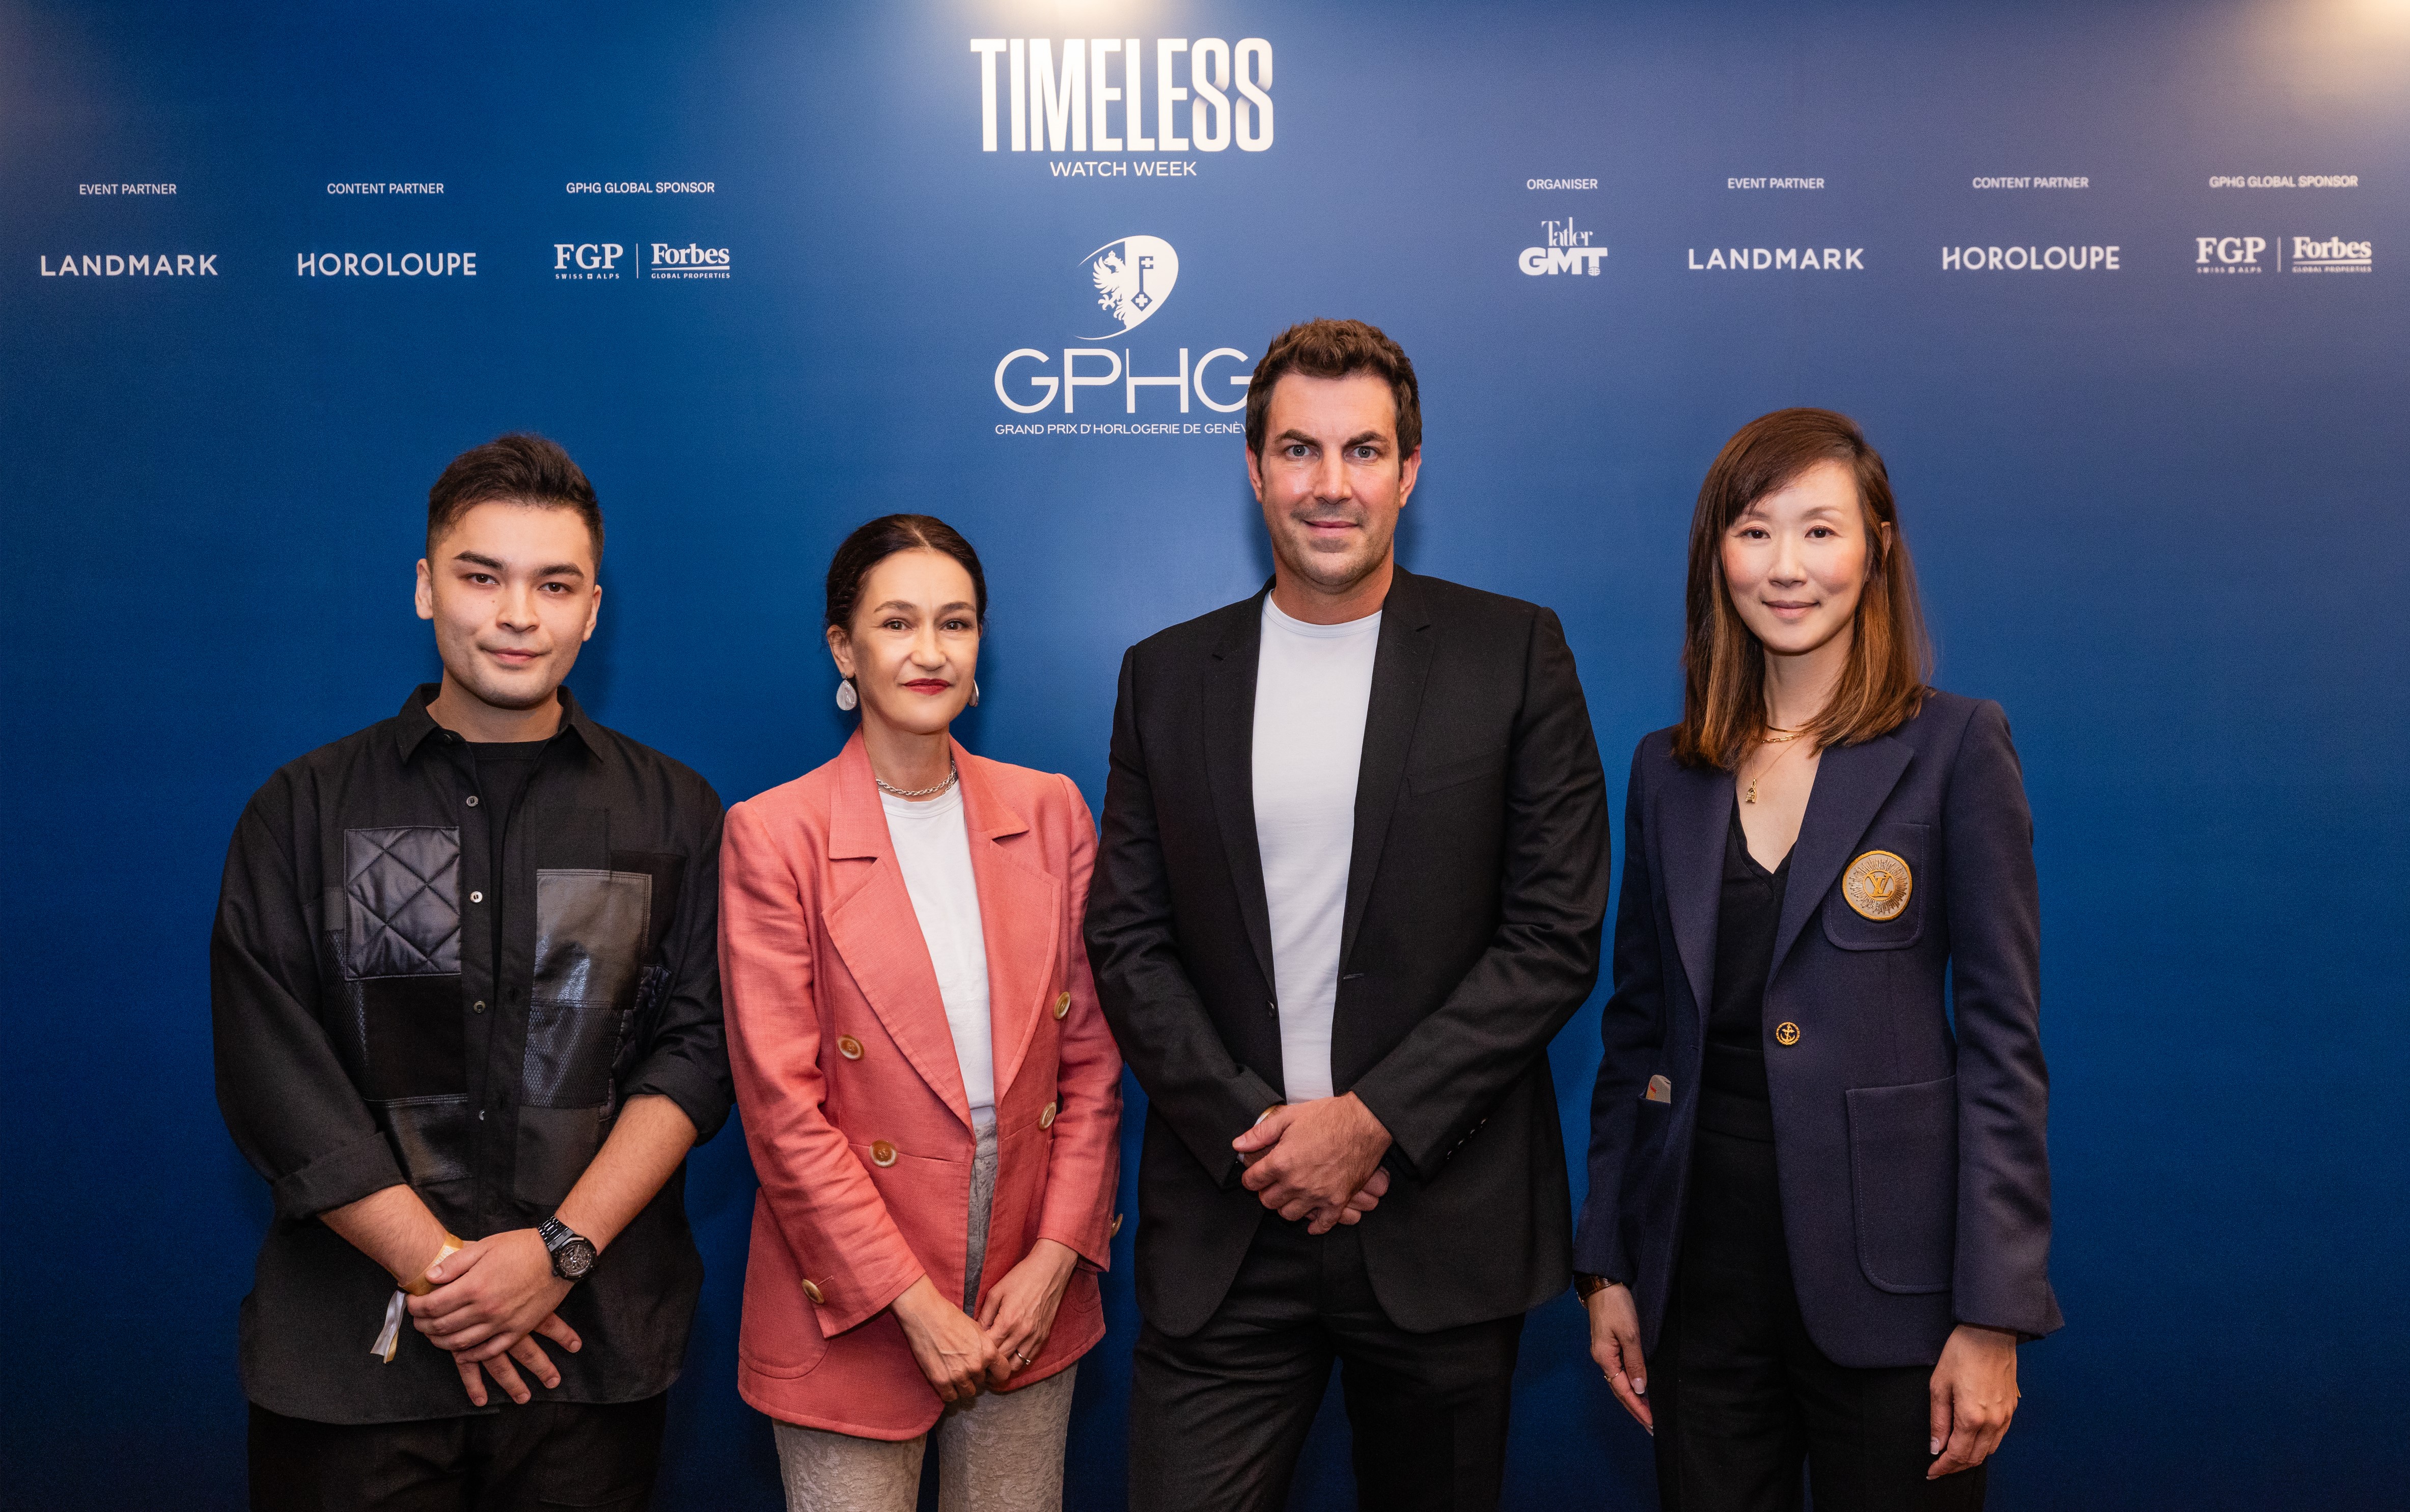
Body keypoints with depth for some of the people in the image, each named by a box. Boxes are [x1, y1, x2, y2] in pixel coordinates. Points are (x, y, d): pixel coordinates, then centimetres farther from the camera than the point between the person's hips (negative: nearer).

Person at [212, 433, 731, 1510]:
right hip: (351, 1350, 0)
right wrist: (436, 1268, -10)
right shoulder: (304, 812, 4)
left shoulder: (673, 815, 5)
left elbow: (698, 1048, -2)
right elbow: (274, 1078, -3)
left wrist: (561, 1249, -12)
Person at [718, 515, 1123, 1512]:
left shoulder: (1049, 813, 3)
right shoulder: (773, 834, -8)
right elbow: (782, 1104, -10)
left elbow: (1092, 1056, 4)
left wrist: (1056, 1255, -4)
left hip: (1032, 1291, 3)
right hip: (855, 1306, -3)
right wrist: (914, 1302, -11)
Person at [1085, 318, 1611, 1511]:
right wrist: (1250, 1129, -8)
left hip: (1443, 1222, -1)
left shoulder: (1515, 653, -1)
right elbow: (1126, 939, 4)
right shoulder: (1166, 675, 7)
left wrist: (1375, 1119, -12)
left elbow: (1556, 935, -5)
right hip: (1224, 1232, 1)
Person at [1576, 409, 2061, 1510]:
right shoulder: (1667, 770, 7)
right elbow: (1637, 1028, 10)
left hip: (1886, 1280, -3)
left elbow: (2003, 1039, -7)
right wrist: (1606, 1265, 8)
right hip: (1701, 1272, 4)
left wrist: (1993, 1316, -10)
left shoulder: (1955, 747, -4)